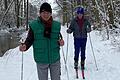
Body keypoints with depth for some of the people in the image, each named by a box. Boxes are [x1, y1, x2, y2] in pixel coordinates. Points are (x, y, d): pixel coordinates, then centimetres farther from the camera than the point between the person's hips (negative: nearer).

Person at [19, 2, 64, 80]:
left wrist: (60, 42, -13)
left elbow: (58, 39, 9)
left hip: (55, 59, 2)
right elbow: (29, 40, -3)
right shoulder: (34, 25, -7)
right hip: (41, 60, -2)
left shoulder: (56, 25, 1)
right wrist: (25, 46, -23)